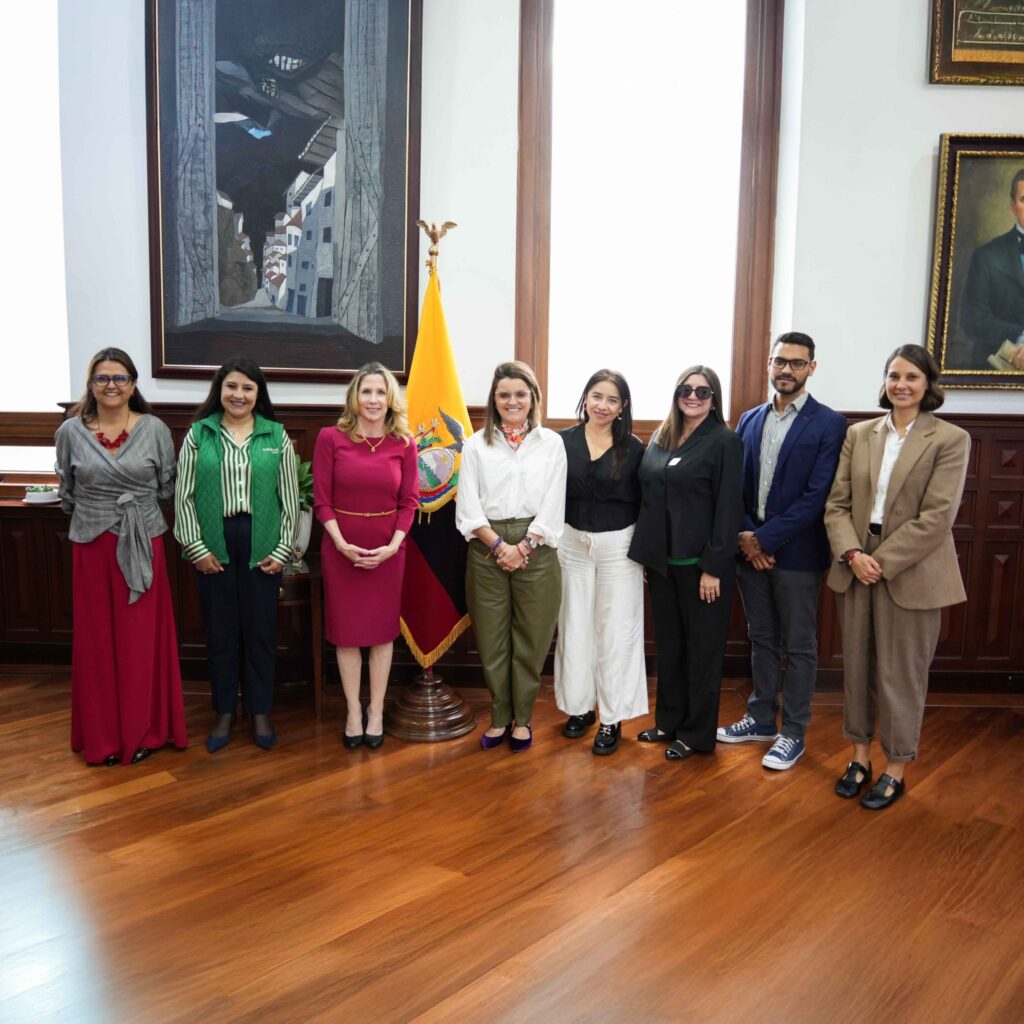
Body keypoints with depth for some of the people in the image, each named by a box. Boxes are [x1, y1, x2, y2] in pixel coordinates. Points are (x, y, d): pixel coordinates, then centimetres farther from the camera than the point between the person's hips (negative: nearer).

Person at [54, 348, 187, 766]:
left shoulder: (155, 429, -3)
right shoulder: (70, 431, 0)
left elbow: (167, 487, 6)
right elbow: (66, 491, 13)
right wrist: (93, 514, 14)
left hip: (143, 546, -1)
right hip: (92, 546, 1)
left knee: (142, 639, 6)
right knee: (96, 639, 8)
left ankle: (142, 731, 19)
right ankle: (101, 736, 20)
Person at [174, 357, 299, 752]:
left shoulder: (276, 436, 3)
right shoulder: (198, 434, 2)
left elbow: (289, 497, 3)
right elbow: (184, 496, 1)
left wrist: (283, 549, -3)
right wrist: (195, 547, -5)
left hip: (261, 545, 0)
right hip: (214, 545, 0)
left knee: (260, 629, 7)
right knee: (220, 630, 8)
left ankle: (259, 712, 22)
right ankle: (224, 712, 24)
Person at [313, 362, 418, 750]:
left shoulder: (403, 443, -1)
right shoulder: (331, 437, -5)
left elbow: (409, 501, 0)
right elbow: (321, 500, -5)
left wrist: (393, 545, -12)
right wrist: (341, 543, -15)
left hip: (387, 549, 1)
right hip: (341, 548, -1)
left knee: (382, 630, 10)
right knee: (346, 631, 8)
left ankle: (376, 711, 24)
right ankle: (353, 712, 23)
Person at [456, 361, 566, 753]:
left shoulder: (551, 443, 4)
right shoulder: (476, 444, 5)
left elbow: (553, 507, -1)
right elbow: (468, 506, -2)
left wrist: (522, 548, -10)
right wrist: (499, 546, -12)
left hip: (536, 549, 0)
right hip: (487, 549, 1)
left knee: (531, 639, 6)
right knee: (491, 639, 7)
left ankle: (522, 718, 21)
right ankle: (499, 717, 22)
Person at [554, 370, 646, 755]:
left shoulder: (633, 448, -3)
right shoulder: (563, 441, -1)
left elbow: (644, 503, 0)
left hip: (619, 546, -2)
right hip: (572, 545, 2)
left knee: (616, 632, 4)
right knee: (574, 629, 11)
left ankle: (612, 719, 15)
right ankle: (579, 706, 27)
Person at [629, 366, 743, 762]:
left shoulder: (725, 442, -8)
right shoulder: (660, 439, 9)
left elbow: (728, 508, -12)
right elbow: (647, 498, 11)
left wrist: (714, 567, -15)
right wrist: (644, 555, 8)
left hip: (701, 562, -6)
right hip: (662, 561, 6)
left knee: (702, 648, 7)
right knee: (668, 644, 15)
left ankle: (697, 734, 19)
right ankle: (669, 721, 30)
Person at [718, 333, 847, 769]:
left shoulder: (828, 424, -7)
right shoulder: (749, 420, 9)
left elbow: (816, 496, -14)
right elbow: (734, 486, 7)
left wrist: (765, 538, -16)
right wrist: (744, 536, -7)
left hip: (796, 552, -5)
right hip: (750, 549, 5)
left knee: (798, 647, 6)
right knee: (761, 639, 16)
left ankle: (793, 733, 19)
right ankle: (761, 719, 30)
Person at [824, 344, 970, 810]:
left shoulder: (950, 439, -5)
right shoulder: (858, 434, 7)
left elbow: (937, 517, -12)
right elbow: (837, 503, 3)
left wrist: (882, 561, -15)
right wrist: (852, 554, -12)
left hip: (909, 573, -4)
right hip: (856, 568, 4)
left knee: (899, 674, 5)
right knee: (857, 666, 12)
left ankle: (895, 771, 21)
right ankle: (860, 758, 28)